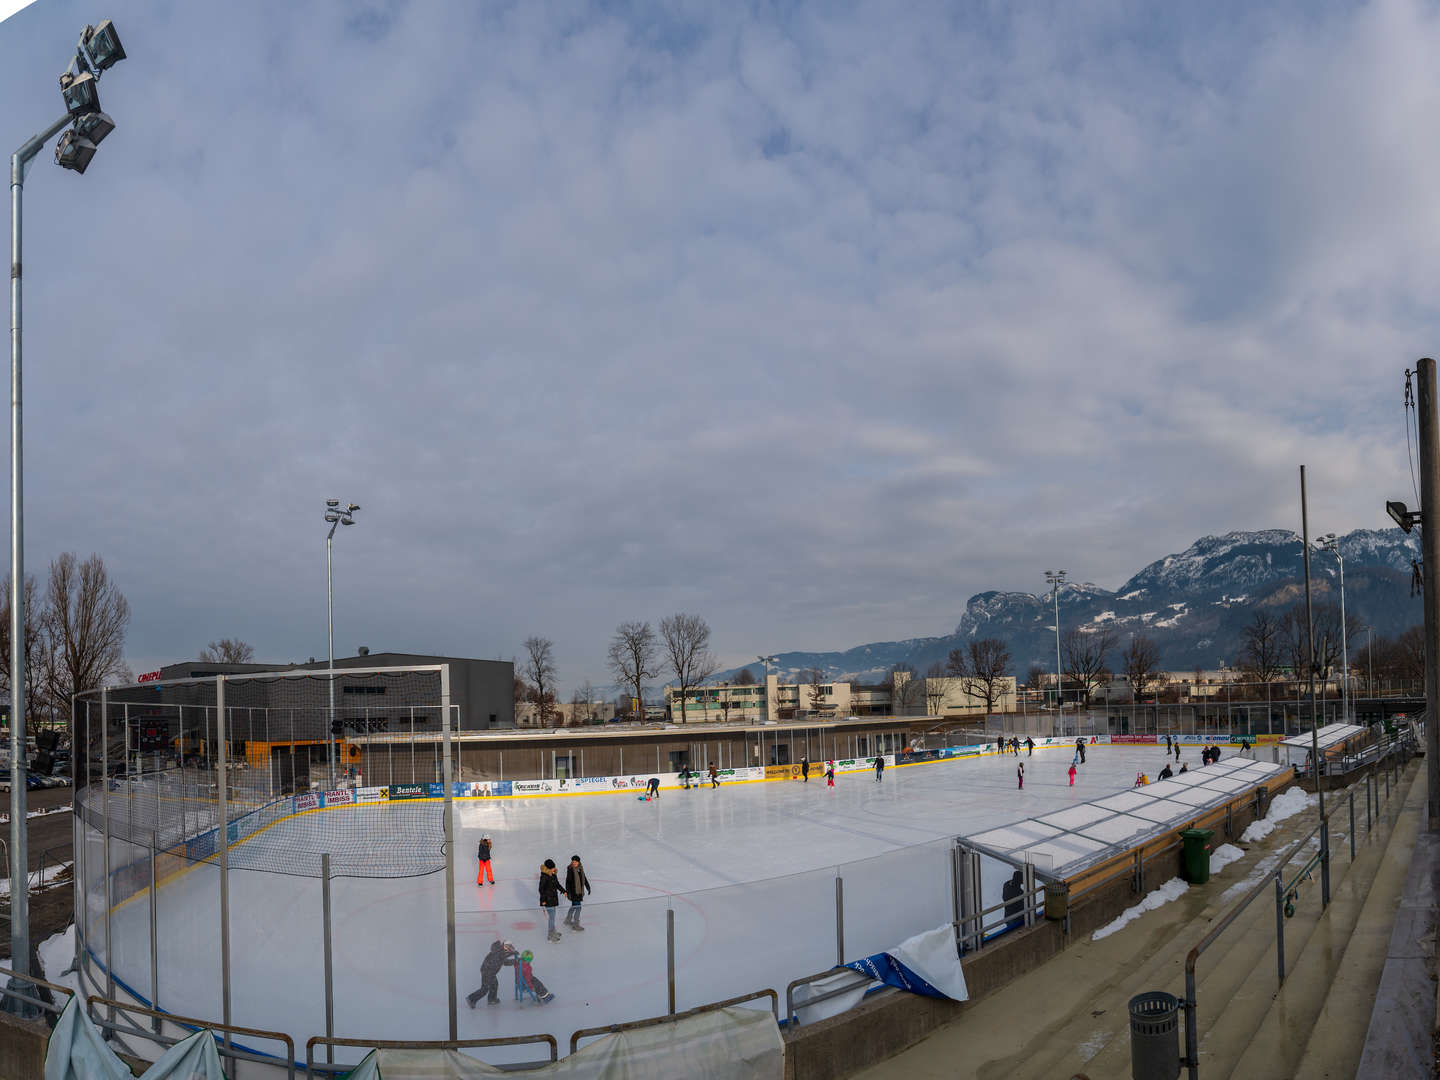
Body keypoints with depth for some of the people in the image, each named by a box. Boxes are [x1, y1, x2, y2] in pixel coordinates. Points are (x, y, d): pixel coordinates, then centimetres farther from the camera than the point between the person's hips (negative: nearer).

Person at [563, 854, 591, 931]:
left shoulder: (580, 868, 5)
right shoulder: (570, 869, -17)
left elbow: (584, 879, 16)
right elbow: (568, 881, -18)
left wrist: (588, 887, 19)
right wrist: (567, 891, -22)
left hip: (579, 890, 8)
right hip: (573, 891, -8)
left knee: (574, 906, 21)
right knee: (577, 907, -5)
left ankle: (567, 920, 38)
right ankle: (575, 925, 6)